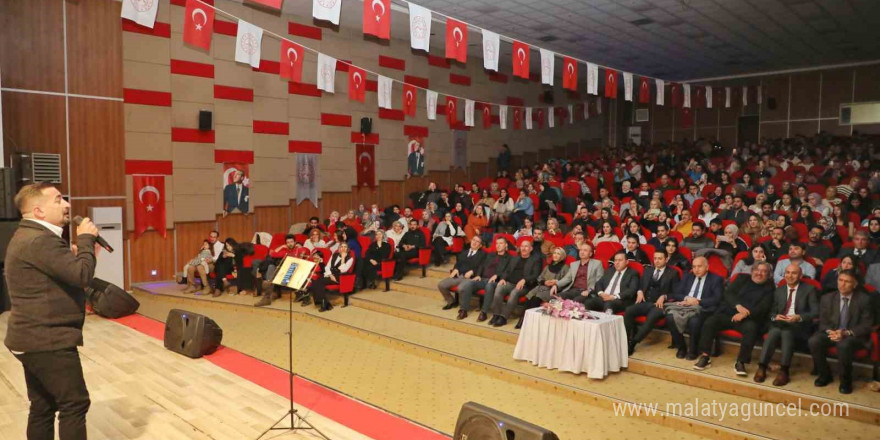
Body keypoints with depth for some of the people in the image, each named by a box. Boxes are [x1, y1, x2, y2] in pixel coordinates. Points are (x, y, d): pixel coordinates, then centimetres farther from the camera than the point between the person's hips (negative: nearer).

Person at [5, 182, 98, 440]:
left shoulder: (31, 236, 15)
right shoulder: (39, 240, -21)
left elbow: (59, 273, 21)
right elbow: (82, 275, -27)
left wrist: (74, 255, 6)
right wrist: (86, 239, -14)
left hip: (36, 339, 11)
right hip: (48, 341, -11)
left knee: (43, 406, 16)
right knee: (74, 403, -3)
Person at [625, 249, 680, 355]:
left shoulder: (673, 273, 11)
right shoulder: (647, 270, 24)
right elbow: (640, 285, 24)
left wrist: (664, 296, -13)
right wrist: (639, 291, 1)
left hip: (660, 304, -4)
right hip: (645, 302, 4)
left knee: (652, 317, -37)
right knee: (628, 311, -27)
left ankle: (633, 342, -34)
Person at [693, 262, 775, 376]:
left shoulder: (769, 287, 11)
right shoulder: (742, 279, 18)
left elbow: (763, 308, -4)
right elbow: (728, 293, 5)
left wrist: (745, 314, -20)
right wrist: (738, 306, -15)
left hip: (749, 319, -2)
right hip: (728, 313, 2)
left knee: (751, 328, -36)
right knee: (710, 322, -24)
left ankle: (741, 362, -28)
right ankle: (705, 356, -17)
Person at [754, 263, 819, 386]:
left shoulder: (809, 290, 7)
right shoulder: (779, 291, 19)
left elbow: (815, 312, -3)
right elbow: (772, 311, 16)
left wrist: (799, 317, -21)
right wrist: (775, 317, -9)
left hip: (800, 327, -3)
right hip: (780, 324, 3)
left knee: (786, 331, -36)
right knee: (774, 332, -32)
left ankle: (784, 371, -32)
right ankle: (762, 367, -33)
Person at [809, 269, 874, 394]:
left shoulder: (864, 300, -3)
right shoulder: (827, 299, 6)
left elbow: (866, 325, -7)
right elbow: (823, 322, 6)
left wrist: (846, 333, -23)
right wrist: (830, 331, -18)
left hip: (854, 336, -3)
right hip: (831, 333, 3)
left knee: (844, 345, -38)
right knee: (814, 341, -28)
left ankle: (846, 381, -14)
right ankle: (824, 375, -4)